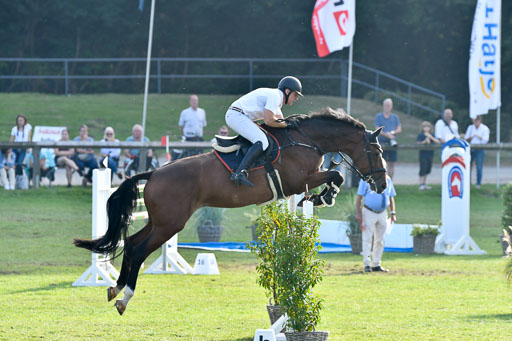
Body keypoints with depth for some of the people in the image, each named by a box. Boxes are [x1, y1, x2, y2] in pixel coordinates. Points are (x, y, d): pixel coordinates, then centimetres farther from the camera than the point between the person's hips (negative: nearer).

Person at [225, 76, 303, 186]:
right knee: (262, 142, -25)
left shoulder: (276, 96, 21)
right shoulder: (275, 96, -12)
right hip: (237, 115, -11)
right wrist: (286, 124, -9)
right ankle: (239, 173, -36)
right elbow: (268, 121, -20)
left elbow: (280, 120, 23)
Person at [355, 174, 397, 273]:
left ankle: (376, 265, 14)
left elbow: (391, 197, 15)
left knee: (379, 240, 8)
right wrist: (358, 213, -13)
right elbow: (359, 197, -6)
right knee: (367, 239, -7)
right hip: (369, 213, -5)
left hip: (382, 214, 5)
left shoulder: (388, 180, 9)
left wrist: (392, 213, 6)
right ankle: (367, 265, -7)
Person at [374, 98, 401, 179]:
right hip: (382, 142, -3)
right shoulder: (378, 116, 5)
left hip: (392, 142, 3)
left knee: (391, 164, 4)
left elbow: (399, 130, 6)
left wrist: (392, 132, -15)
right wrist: (386, 135, -21)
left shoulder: (395, 117, 13)